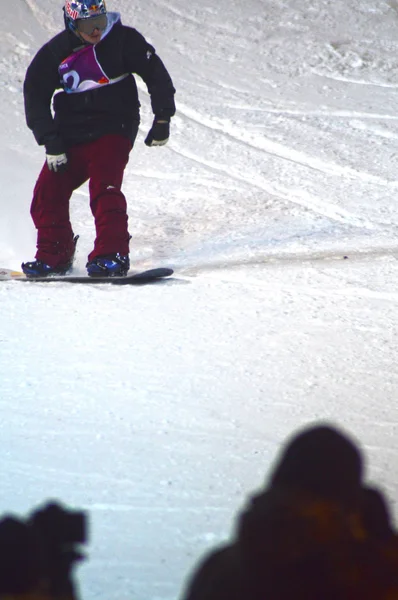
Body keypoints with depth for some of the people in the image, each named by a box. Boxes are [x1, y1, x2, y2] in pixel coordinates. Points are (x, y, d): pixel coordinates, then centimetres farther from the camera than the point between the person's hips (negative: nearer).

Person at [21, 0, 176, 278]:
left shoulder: (123, 40, -6)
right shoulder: (55, 52, -1)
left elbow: (157, 75, 1)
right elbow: (36, 96, 2)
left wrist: (162, 119, -4)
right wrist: (50, 141, -6)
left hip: (113, 130, -4)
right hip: (71, 135, 4)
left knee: (104, 189, -25)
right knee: (48, 192, -3)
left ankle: (113, 256, -25)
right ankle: (54, 256, 13)